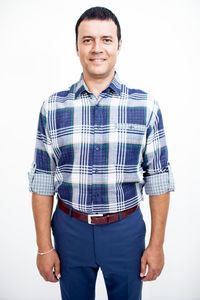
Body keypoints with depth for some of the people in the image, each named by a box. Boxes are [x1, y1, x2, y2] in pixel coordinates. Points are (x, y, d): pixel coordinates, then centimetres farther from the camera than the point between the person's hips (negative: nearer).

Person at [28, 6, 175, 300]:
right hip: (70, 228, 1)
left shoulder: (146, 106, -5)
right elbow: (42, 181, -1)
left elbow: (158, 178, -2)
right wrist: (44, 246, -1)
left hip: (126, 229, 0)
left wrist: (157, 243, -2)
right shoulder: (52, 107, -3)